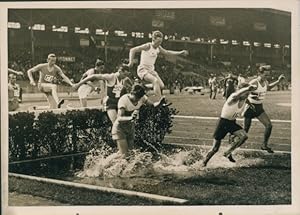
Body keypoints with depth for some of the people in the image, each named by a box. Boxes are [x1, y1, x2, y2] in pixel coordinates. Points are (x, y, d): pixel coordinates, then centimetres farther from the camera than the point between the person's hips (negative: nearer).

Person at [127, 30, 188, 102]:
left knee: (161, 86, -8)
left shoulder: (158, 48, 8)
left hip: (151, 70, 8)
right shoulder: (148, 46, -12)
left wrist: (180, 53, 24)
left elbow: (167, 52, 27)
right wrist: (131, 62, -21)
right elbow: (132, 50, -13)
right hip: (143, 70, -8)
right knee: (155, 81, -31)